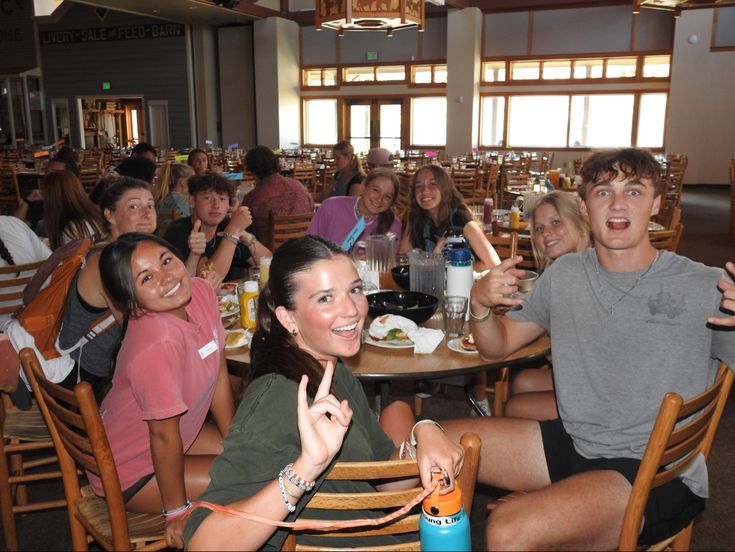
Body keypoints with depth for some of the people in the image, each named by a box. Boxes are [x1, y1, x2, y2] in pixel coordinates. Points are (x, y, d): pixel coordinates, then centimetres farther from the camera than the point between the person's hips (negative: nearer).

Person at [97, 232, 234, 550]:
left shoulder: (201, 292, -12)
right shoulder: (158, 345, -36)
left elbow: (218, 377, -3)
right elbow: (164, 435, -26)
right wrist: (176, 512, -15)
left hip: (174, 438, 8)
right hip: (128, 470, -8)